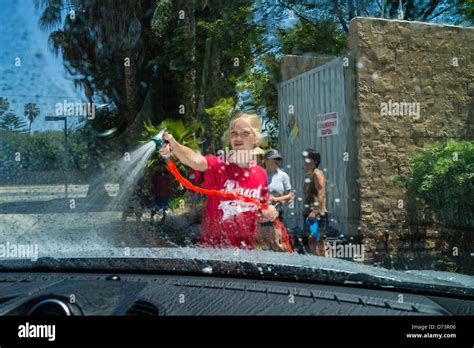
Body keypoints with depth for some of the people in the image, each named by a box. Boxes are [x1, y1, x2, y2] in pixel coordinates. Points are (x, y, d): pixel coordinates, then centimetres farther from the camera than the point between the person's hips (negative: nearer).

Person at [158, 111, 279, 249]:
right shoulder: (218, 165, -12)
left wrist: (269, 214, -10)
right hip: (211, 245, -3)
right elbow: (195, 160, -35)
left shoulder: (261, 174, -1)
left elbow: (259, 215, 11)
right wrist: (172, 145, -53)